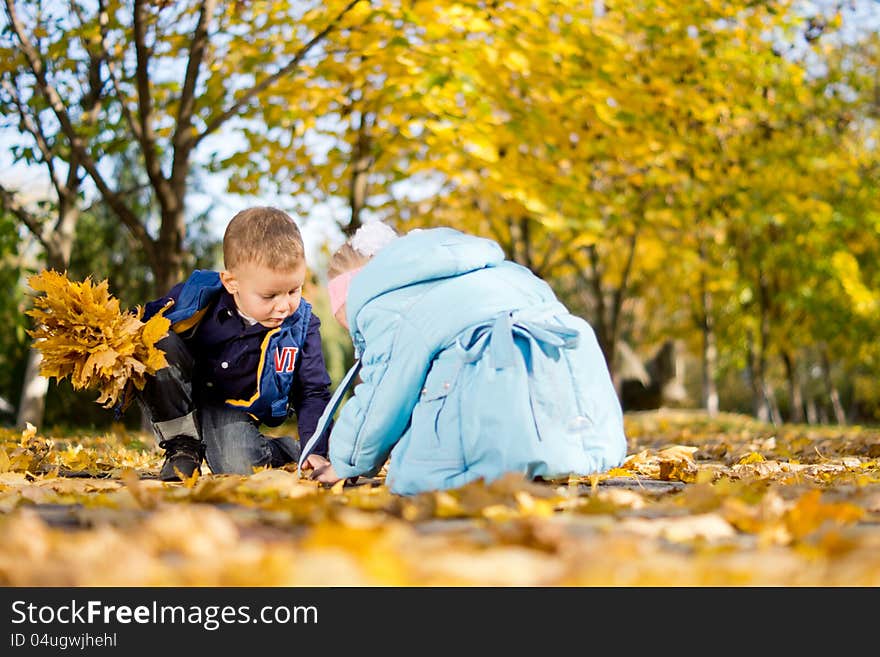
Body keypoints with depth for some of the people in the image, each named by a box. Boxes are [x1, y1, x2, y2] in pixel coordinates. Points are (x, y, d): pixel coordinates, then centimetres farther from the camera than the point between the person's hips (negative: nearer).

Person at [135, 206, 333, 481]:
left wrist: (315, 451, -14)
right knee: (158, 346, -30)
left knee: (237, 467, -28)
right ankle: (182, 445, -11)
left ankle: (282, 449, 11)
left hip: (234, 409, 0)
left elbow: (313, 392, -4)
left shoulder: (301, 325, -15)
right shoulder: (199, 294, -21)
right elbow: (141, 322, -5)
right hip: (176, 402, 0)